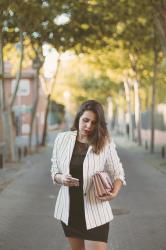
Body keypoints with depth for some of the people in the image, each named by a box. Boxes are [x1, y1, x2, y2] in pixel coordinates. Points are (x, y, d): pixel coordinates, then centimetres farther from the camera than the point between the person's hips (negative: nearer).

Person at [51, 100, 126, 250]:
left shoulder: (105, 143, -9)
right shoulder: (62, 139, -1)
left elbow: (118, 173, -2)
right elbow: (54, 171, 6)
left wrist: (114, 192, -22)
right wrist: (61, 179, -17)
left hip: (94, 211, -3)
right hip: (68, 211, 3)